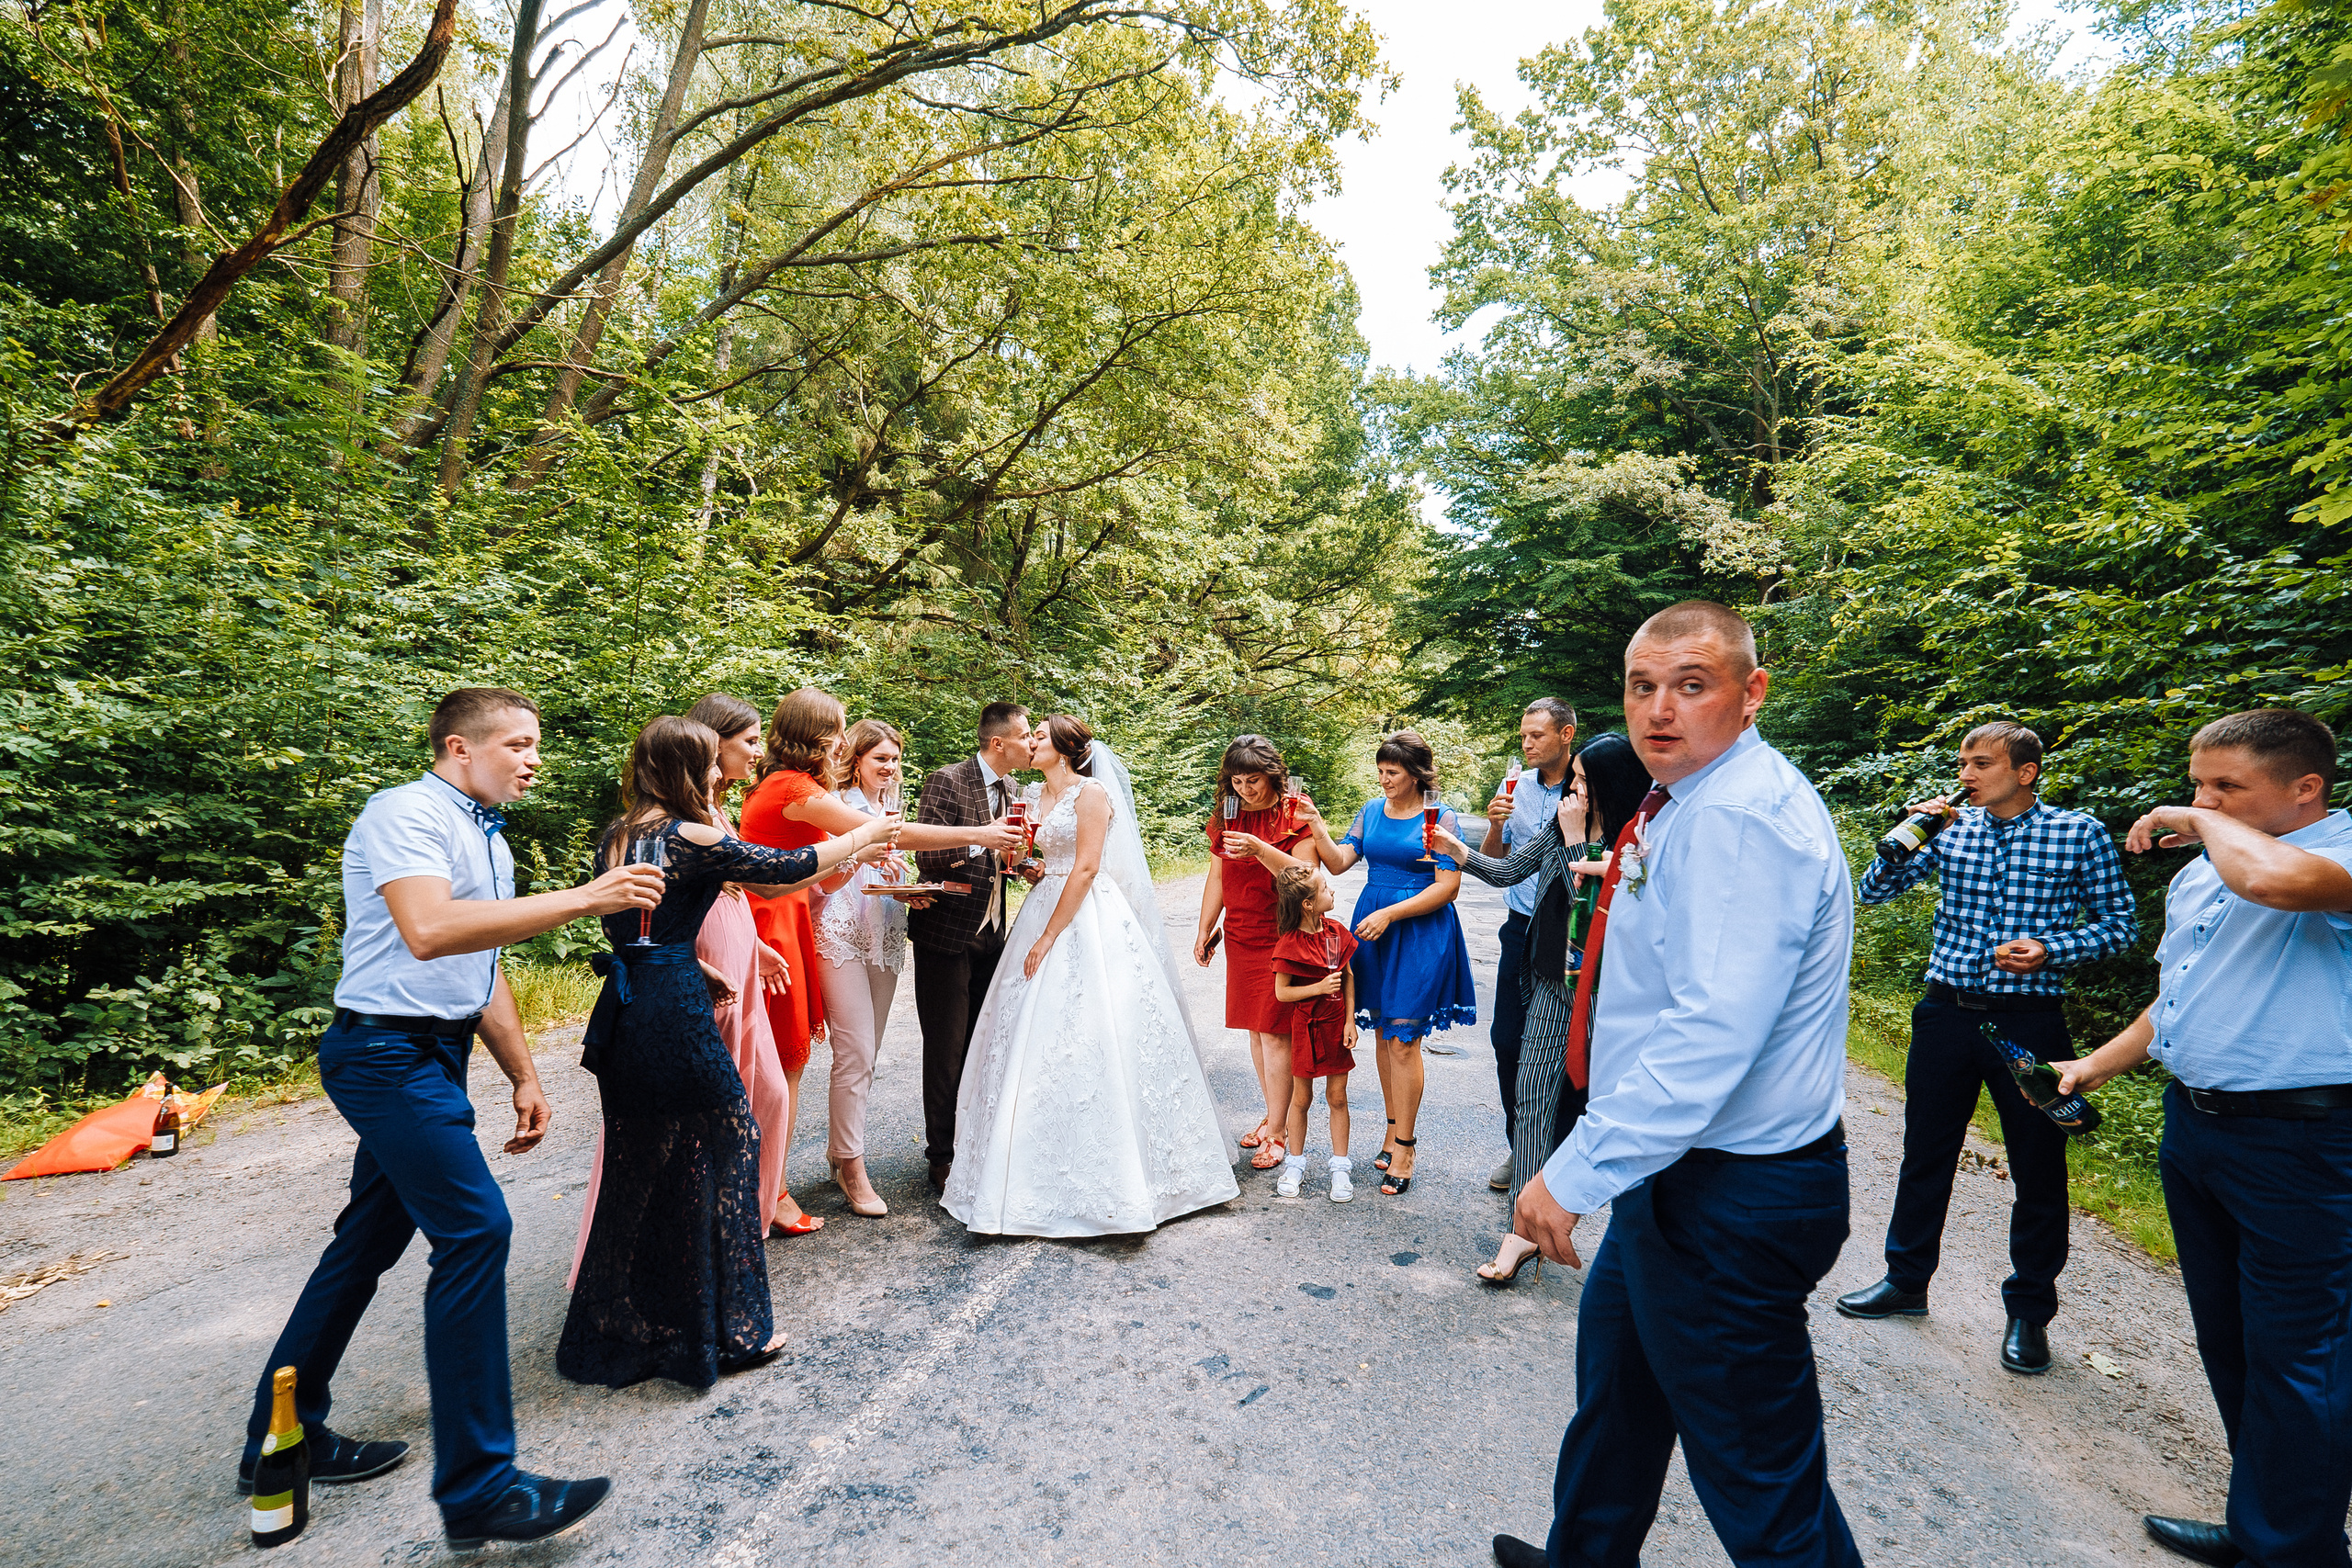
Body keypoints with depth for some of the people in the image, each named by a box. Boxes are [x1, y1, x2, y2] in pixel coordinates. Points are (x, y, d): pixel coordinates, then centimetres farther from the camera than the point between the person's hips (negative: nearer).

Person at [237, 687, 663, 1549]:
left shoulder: (488, 842, 15)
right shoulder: (405, 814, -14)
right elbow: (430, 931, -32)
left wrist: (524, 1078, 19)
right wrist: (582, 898, -34)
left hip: (433, 1055, 10)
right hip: (388, 1048, -10)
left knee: (372, 1239, 17)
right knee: (475, 1229, -14)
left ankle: (283, 1437, 33)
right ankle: (477, 1487, -7)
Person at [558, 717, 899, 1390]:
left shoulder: (617, 838, 10)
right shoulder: (692, 838, -13)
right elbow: (787, 867, -9)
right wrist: (858, 839, 6)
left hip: (623, 1009, 8)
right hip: (676, 1012, -8)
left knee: (638, 1165, 18)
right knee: (715, 1154, 6)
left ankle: (618, 1328, 32)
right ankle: (722, 1328, 19)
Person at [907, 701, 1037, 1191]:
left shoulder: (1014, 789, 10)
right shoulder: (948, 781, -12)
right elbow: (927, 859, -17)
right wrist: (978, 839, -28)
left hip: (990, 934, 7)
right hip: (947, 934, -7)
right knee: (946, 1049, 1)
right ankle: (942, 1155, 13)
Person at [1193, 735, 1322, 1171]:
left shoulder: (1296, 814, -6)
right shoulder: (1227, 816, 10)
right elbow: (1216, 878, 15)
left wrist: (1260, 849, -27)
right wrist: (1204, 931, 13)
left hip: (1283, 936, -6)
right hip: (1240, 938, 6)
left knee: (1275, 1032, -6)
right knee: (1255, 1029, 10)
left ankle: (1277, 1133, 2)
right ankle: (1273, 1116, 23)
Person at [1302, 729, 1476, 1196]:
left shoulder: (1440, 818, -7)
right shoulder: (1371, 811, 9)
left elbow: (1448, 886, -11)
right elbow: (1339, 861, 4)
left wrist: (1390, 914, -15)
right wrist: (1315, 824, -11)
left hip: (1420, 934, -5)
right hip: (1374, 928, 5)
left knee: (1403, 1039, -5)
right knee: (1383, 1033, 11)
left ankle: (1404, 1148, 6)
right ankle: (1397, 1126, 26)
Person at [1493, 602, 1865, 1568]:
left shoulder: (1739, 817, -24)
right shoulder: (1696, 804, 10)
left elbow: (1711, 1035, -32)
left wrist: (1576, 1173, -29)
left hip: (1730, 1203, -11)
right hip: (1677, 1171, 11)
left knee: (1760, 1478, 5)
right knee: (1618, 1379, 27)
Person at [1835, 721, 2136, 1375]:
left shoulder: (2080, 834, -3)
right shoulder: (1949, 826, 3)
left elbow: (2120, 922, 2)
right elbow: (1874, 891, 3)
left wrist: (2050, 948, -14)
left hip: (2030, 1023, -2)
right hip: (1946, 1013, 3)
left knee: (2038, 1171, 8)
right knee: (1925, 1154, 12)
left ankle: (2030, 1310, 27)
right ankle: (1906, 1282, 29)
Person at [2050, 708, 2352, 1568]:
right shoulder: (2198, 875, 14)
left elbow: (2276, 876, -38)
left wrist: (2201, 822, -19)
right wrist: (2098, 1064, 17)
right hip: (2191, 1124, 9)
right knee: (2226, 1339, 18)